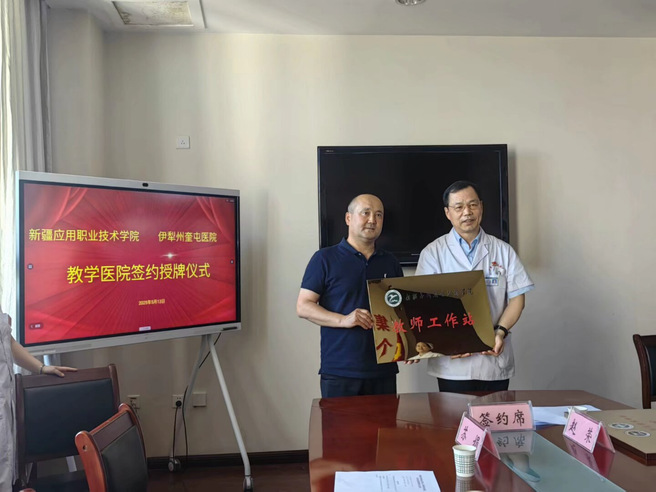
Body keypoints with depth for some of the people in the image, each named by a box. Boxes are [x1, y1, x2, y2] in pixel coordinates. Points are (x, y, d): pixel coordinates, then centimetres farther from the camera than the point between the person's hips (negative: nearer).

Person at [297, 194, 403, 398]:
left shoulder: (391, 262, 14)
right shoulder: (325, 258, 0)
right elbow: (303, 306, -4)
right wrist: (343, 320, -17)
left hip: (384, 370, 4)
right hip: (339, 371, -4)